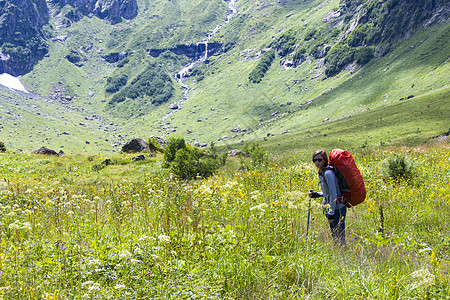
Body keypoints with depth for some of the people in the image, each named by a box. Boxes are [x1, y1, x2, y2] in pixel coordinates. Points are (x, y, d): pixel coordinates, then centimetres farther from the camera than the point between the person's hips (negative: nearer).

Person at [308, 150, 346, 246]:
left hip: (337, 208, -10)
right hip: (331, 208, 10)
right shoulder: (322, 172, 9)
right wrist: (316, 194, 6)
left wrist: (331, 213, -21)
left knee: (340, 236, -3)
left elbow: (333, 194, -22)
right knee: (334, 236, 18)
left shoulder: (328, 173, -21)